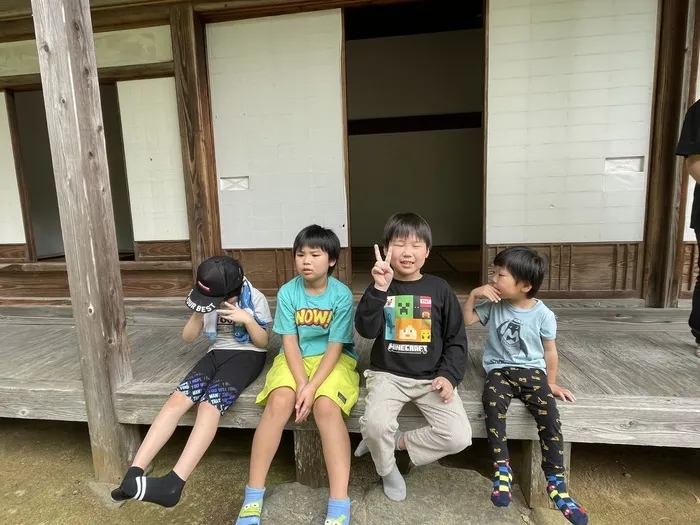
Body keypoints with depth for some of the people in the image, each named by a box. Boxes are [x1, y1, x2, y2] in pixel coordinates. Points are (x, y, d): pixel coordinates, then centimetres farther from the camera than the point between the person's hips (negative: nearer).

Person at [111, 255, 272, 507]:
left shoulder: (255, 299, -10)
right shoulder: (208, 300, 2)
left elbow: (262, 342, -4)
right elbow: (188, 337, 3)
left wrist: (248, 320, -23)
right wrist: (199, 313, -16)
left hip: (247, 355, -5)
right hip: (217, 353, 5)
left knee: (210, 404, -31)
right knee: (177, 399, -21)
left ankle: (173, 484, -36)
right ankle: (133, 474, -21)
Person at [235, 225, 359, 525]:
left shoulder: (342, 295, -14)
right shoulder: (287, 292, -8)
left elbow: (335, 347, -14)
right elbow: (289, 342, -8)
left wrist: (312, 386, -23)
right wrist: (301, 382, -21)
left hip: (334, 360, -2)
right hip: (295, 359, 2)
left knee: (327, 407, -29)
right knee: (279, 402, -25)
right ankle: (253, 497, -8)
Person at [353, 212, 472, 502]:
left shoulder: (439, 288, 1)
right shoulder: (380, 288, 0)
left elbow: (457, 339, 5)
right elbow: (366, 330, -17)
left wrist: (448, 375, -8)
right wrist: (380, 289, -28)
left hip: (431, 377, 2)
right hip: (388, 374, -1)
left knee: (459, 438, -16)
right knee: (375, 425, -27)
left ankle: (393, 440, 7)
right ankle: (388, 470, 8)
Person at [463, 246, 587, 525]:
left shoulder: (543, 314, -5)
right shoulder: (494, 305, 0)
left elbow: (550, 351, 5)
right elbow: (466, 320, 4)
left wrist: (551, 383, 5)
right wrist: (473, 294, -8)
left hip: (532, 371, 0)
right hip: (500, 371, 1)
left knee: (549, 411, -25)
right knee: (492, 401, -30)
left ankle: (555, 482, -12)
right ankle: (502, 470, -21)